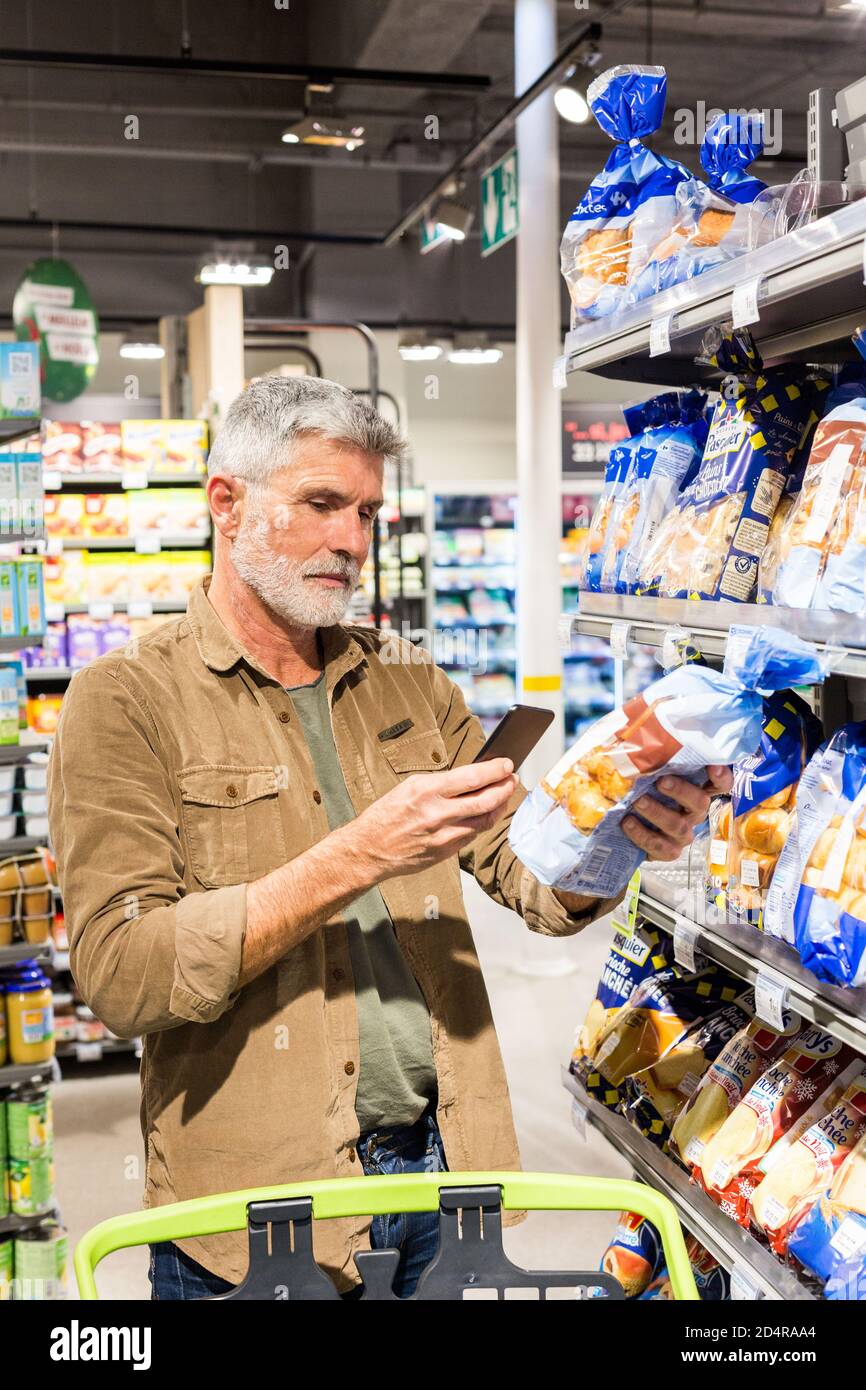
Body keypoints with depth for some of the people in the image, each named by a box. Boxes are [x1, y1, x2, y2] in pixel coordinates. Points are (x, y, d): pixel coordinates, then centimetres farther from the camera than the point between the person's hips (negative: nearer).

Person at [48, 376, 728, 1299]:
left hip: (439, 1172, 5)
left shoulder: (410, 686, 8)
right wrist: (358, 856, -25)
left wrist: (620, 838, -17)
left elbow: (539, 886, 5)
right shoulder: (127, 702, -8)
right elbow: (120, 976, -19)